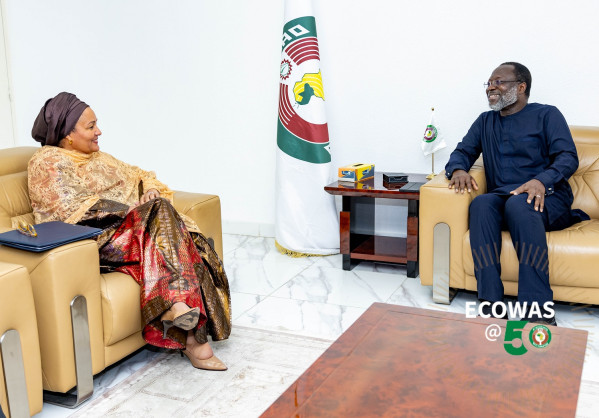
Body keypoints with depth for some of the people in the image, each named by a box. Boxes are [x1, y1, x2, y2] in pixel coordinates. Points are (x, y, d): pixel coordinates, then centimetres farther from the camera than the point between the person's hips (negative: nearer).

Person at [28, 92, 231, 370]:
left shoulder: (98, 158, 27)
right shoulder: (47, 162, 1)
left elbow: (140, 176, 28)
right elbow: (72, 211, -12)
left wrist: (151, 190, 2)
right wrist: (131, 209, -14)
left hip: (129, 227, 7)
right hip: (96, 240, -7)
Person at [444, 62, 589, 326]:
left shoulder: (547, 115, 10)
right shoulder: (485, 121, 24)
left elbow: (568, 157, -3)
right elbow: (463, 152, 16)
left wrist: (541, 181, -24)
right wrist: (458, 170, -10)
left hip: (546, 199, -3)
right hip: (500, 197, 3)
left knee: (518, 203, -39)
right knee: (481, 203, -33)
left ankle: (538, 310, -43)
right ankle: (492, 305, -41)